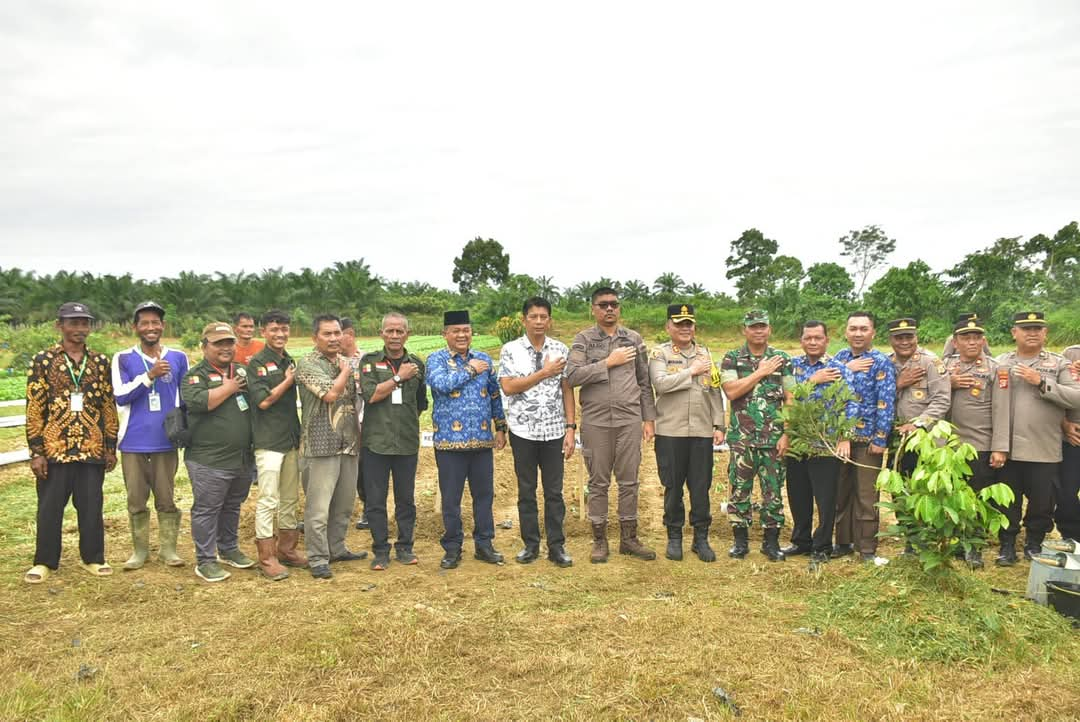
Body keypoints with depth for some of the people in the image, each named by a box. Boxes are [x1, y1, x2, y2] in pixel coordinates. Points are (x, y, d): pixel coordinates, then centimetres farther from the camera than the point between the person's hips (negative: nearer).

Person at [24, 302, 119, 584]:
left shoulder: (101, 362, 7)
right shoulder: (43, 361, -1)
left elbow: (109, 407, 9)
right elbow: (34, 409, -3)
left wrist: (111, 447, 6)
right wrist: (36, 451, -7)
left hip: (92, 450, 2)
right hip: (54, 449, -2)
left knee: (91, 507, 10)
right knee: (49, 508, 9)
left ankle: (93, 557, 22)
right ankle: (44, 561, 22)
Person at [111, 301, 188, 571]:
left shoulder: (178, 358, 4)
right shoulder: (123, 359, 1)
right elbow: (120, 396, -9)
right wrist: (150, 375, -20)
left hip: (166, 442, 0)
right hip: (134, 443, 0)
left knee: (166, 499, 6)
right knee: (136, 500, 8)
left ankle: (168, 548, 16)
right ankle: (140, 550, 20)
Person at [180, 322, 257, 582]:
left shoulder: (242, 372, 13)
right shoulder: (196, 375, -5)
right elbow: (197, 401, -24)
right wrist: (230, 388, -15)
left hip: (242, 458, 6)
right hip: (209, 460, -6)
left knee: (232, 507, 19)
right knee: (206, 510, 2)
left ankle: (229, 549, 35)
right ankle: (205, 561, 13)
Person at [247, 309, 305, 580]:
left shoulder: (290, 362, 13)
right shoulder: (257, 363, -7)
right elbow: (263, 401, -16)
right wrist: (288, 380, -8)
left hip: (292, 439, 7)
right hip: (269, 441, -7)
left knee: (290, 499, 14)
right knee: (268, 501, -4)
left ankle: (286, 549, 25)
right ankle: (267, 558, 4)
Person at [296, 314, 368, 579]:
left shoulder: (346, 362, 15)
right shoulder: (308, 364, -8)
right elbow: (330, 393, -22)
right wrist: (346, 371, -5)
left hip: (349, 444, 7)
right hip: (321, 445, -7)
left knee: (344, 503, 15)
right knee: (318, 507, -3)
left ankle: (336, 549, 29)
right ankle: (318, 559, 7)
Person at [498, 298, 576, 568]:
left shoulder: (561, 350, 4)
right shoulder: (510, 350, -1)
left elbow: (567, 390, 5)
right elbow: (508, 387, -11)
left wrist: (570, 428, -1)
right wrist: (544, 373, -14)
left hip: (554, 431, 1)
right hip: (523, 431, -1)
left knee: (554, 491, 6)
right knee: (526, 491, 9)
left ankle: (557, 546, 15)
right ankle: (530, 545, 21)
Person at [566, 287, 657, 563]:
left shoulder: (634, 339, 9)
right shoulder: (583, 340, 1)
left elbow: (644, 382, 10)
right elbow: (572, 376, -12)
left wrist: (649, 418, 6)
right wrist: (608, 362, -14)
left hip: (630, 420, 2)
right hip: (595, 422, -2)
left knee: (629, 481, 7)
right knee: (598, 483, 7)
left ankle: (628, 538, 20)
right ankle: (599, 540, 18)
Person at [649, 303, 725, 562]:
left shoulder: (705, 354, 12)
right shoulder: (659, 353, 1)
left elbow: (715, 392, 11)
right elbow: (660, 383, -17)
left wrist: (719, 425, 5)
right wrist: (692, 371, -11)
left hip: (702, 432, 3)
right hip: (670, 432, -3)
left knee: (701, 486, 6)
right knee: (673, 487, 6)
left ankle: (701, 538, 19)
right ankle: (674, 538, 19)